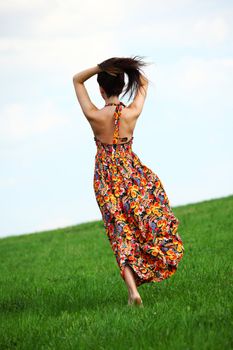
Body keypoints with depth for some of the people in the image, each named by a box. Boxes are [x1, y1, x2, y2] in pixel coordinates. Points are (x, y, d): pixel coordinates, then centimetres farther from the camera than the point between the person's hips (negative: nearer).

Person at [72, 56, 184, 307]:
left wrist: (100, 67, -16)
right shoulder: (132, 113, -13)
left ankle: (132, 289, -6)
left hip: (106, 180, 0)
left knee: (121, 233, 4)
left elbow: (77, 80, -2)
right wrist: (128, 67, -9)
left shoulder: (94, 116, -17)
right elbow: (144, 83, 8)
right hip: (132, 173, 0)